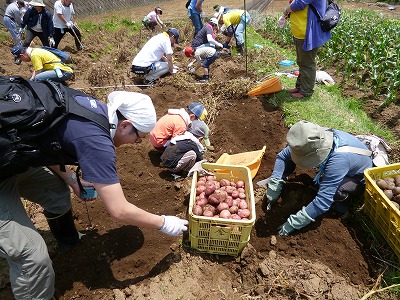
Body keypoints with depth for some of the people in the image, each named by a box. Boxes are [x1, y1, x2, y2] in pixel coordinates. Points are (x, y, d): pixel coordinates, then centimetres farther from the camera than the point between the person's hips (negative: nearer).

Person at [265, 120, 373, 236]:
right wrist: (274, 186, -20)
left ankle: (345, 197, -3)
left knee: (336, 191, -36)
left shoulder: (339, 158, -44)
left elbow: (323, 201, -44)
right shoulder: (311, 145, -27)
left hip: (360, 179, -5)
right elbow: (283, 156, -12)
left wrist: (293, 223, -39)